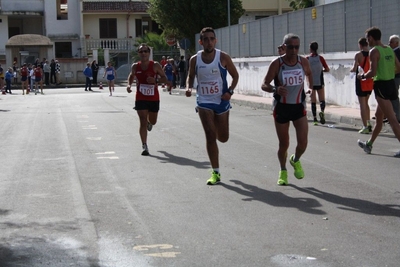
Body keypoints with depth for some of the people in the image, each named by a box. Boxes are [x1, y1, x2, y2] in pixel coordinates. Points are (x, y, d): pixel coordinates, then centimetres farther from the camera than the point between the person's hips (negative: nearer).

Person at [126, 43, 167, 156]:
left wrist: (155, 80, -23)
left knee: (153, 121, 15)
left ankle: (149, 123, 55)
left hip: (154, 98, 0)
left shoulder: (155, 65, -9)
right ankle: (144, 146, -3)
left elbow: (164, 78, -4)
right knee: (143, 122, -7)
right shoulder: (135, 66, -3)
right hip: (140, 98, 0)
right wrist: (129, 84, -4)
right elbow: (131, 76, 16)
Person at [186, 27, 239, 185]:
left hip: (221, 101, 0)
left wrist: (230, 91, -14)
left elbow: (235, 76, 1)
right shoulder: (194, 59, -5)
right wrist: (189, 88, -9)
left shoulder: (223, 57, -10)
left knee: (223, 138, 9)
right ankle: (216, 173, -1)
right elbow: (191, 76, 11)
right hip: (204, 102, 0)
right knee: (210, 136, -8)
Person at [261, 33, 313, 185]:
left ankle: (295, 161, 25)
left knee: (303, 142, -10)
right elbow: (264, 85, -12)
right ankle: (283, 171, 31)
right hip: (281, 107, -2)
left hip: (299, 107, 2)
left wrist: (311, 87, 7)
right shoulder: (276, 64, -13)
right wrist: (275, 89, -31)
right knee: (284, 144, 5)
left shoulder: (303, 62, -4)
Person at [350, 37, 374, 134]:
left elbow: (354, 69, -18)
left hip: (361, 81, -5)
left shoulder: (358, 55, -11)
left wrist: (351, 70, 4)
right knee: (366, 103, 20)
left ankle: (365, 127, -4)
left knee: (362, 104, -1)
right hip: (370, 81, 5)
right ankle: (368, 124, 18)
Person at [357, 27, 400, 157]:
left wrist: (362, 76, -3)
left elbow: (373, 72, -20)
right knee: (378, 117, 21)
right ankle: (369, 144, 35)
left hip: (381, 85, -8)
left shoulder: (374, 51, -12)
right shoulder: (389, 50, 11)